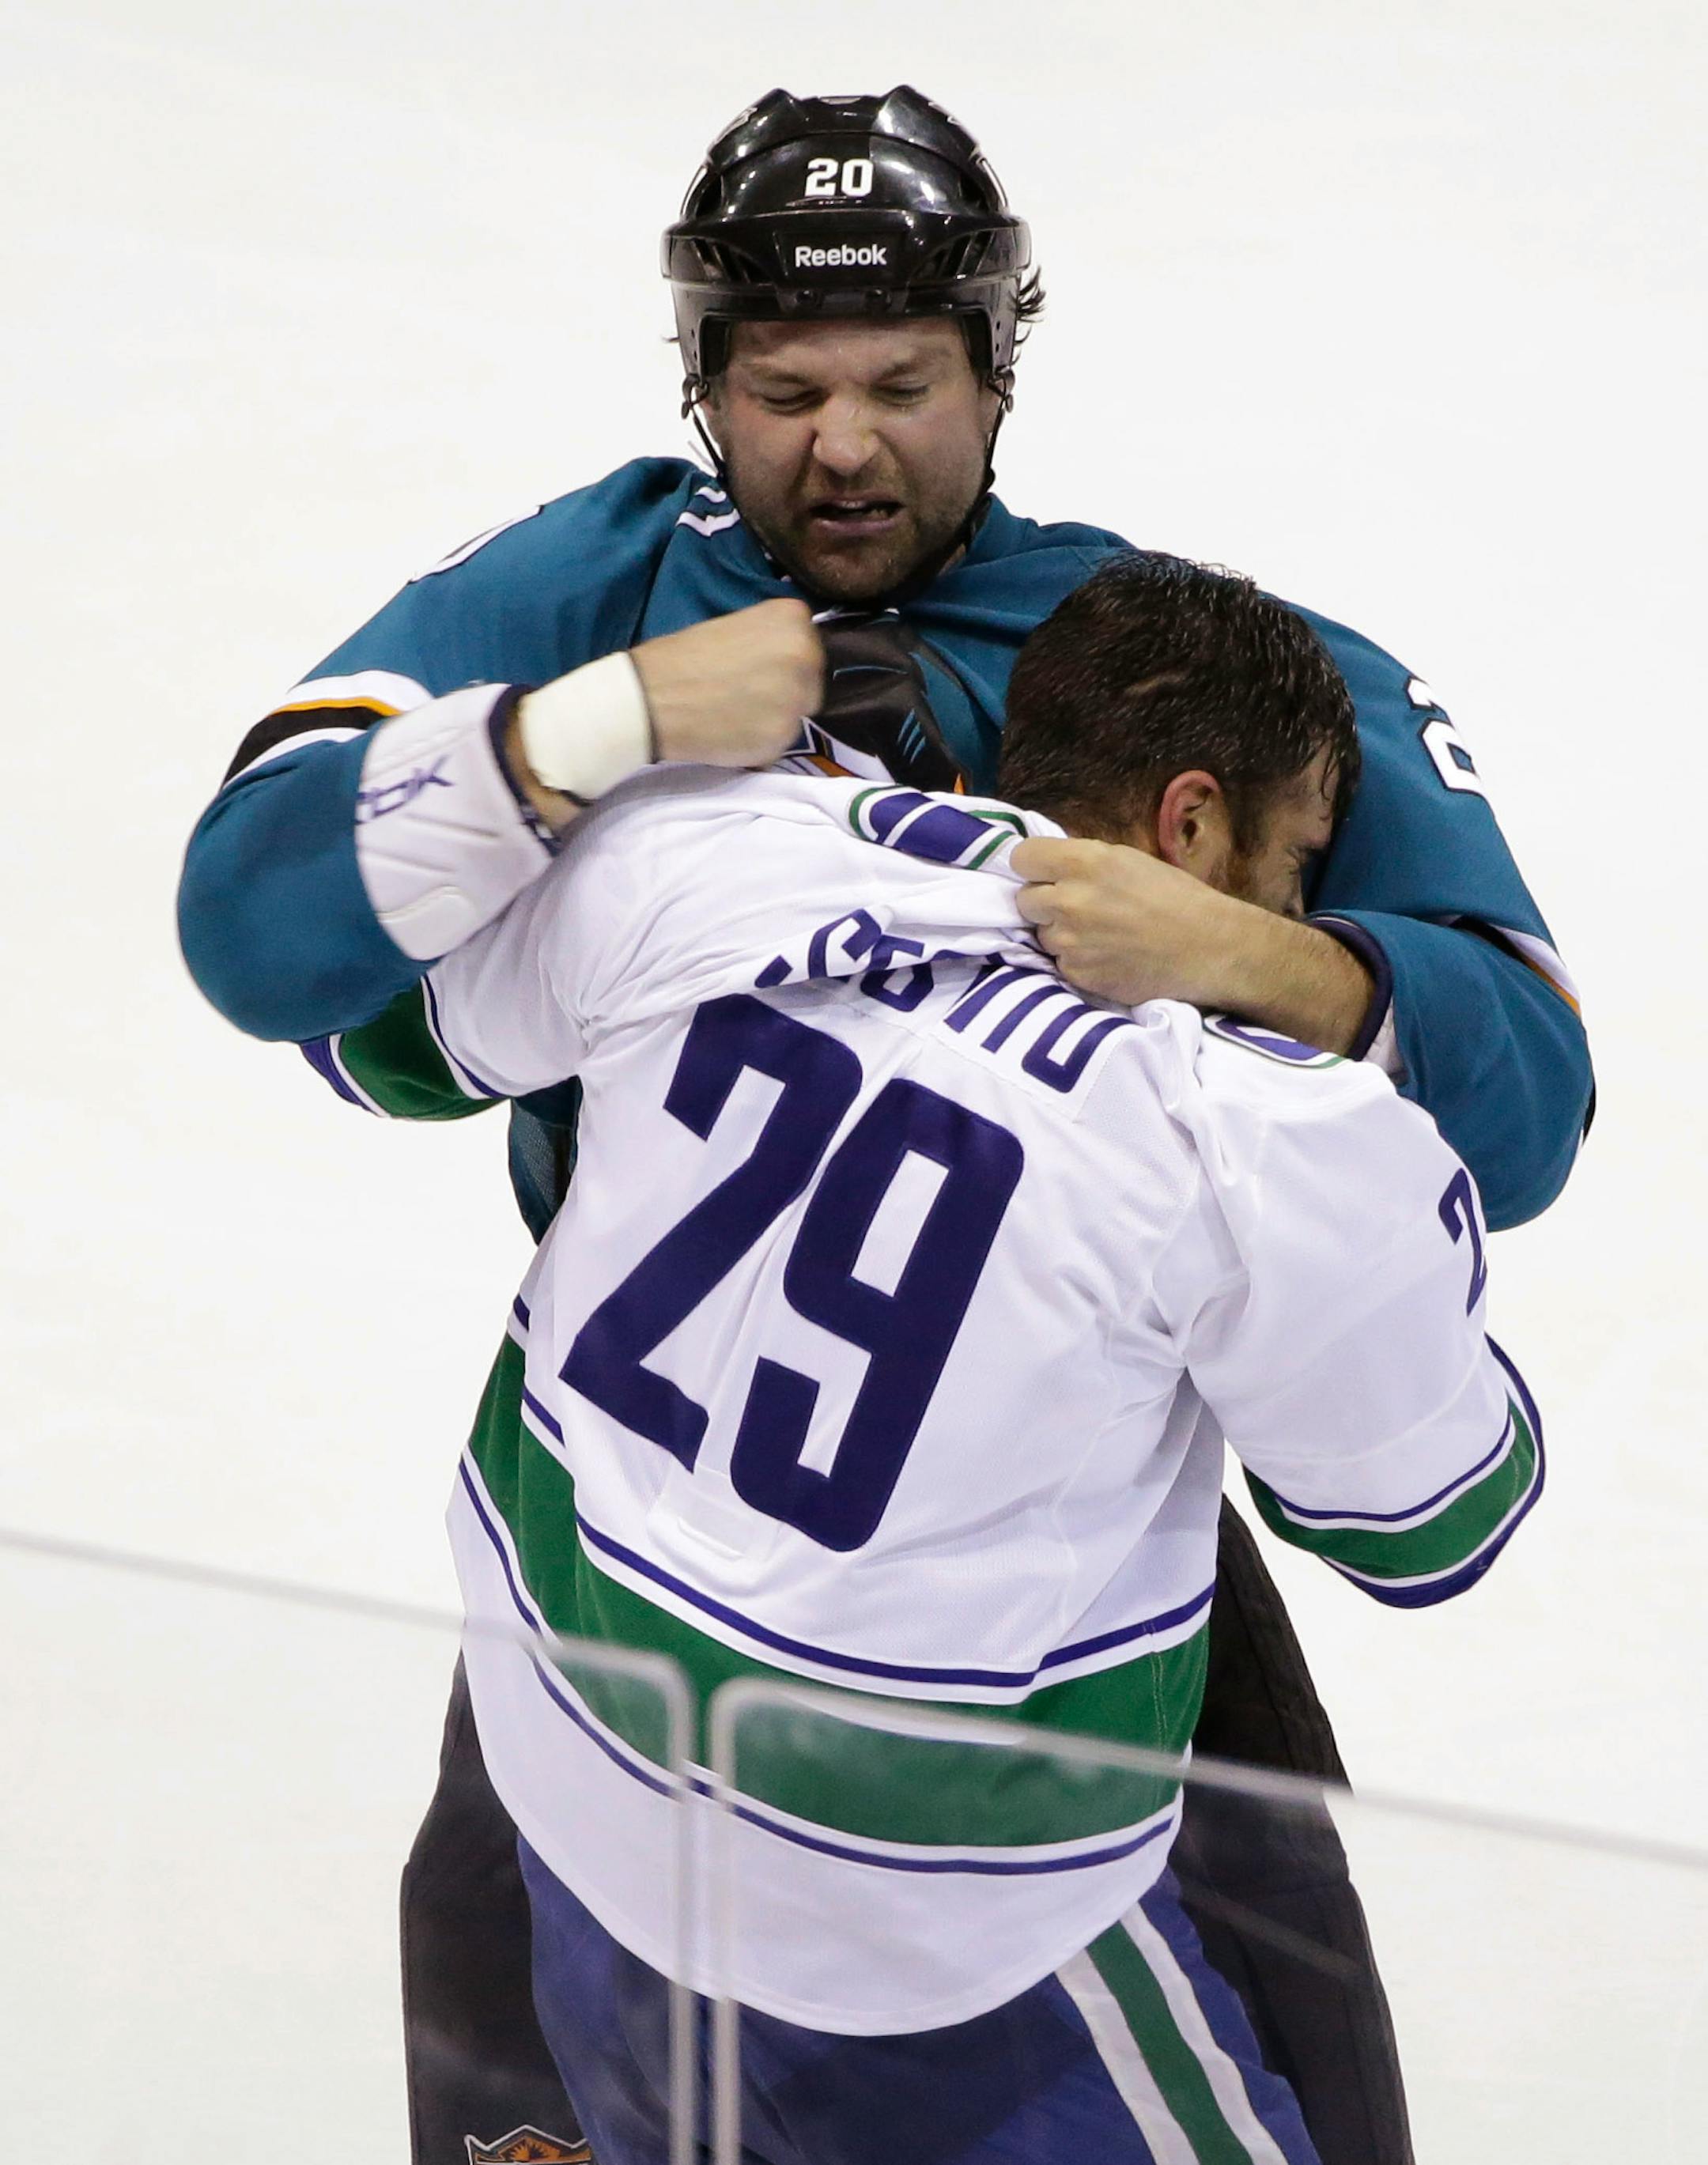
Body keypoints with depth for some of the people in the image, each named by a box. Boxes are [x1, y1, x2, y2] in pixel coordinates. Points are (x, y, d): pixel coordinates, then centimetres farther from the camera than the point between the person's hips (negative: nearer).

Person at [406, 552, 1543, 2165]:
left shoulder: (693, 859, -9)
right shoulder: (1262, 1132, -20)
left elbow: (442, 1012, 13)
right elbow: (1428, 1525, -5)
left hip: (564, 1746, 6)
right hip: (908, 1892, -6)